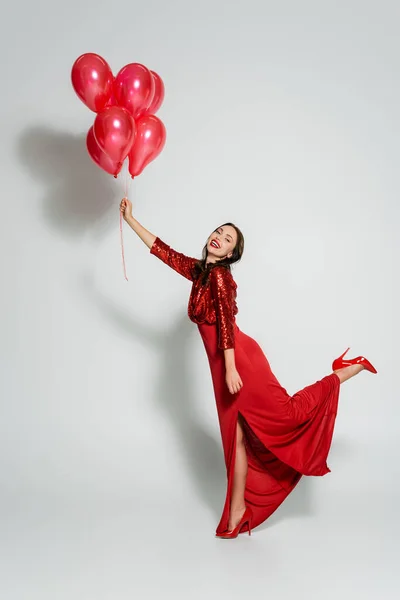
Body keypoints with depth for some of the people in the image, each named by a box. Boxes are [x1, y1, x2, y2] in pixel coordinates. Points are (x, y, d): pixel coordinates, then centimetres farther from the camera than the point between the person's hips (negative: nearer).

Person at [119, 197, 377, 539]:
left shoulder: (219, 275, -10)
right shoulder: (198, 270, 12)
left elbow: (226, 323, -18)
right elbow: (161, 249, 18)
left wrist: (231, 369, -22)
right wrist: (130, 219, 17)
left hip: (238, 358, -8)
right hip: (223, 365, 8)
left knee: (287, 412, -3)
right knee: (235, 436, 9)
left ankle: (344, 374, 14)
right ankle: (238, 510, 15)